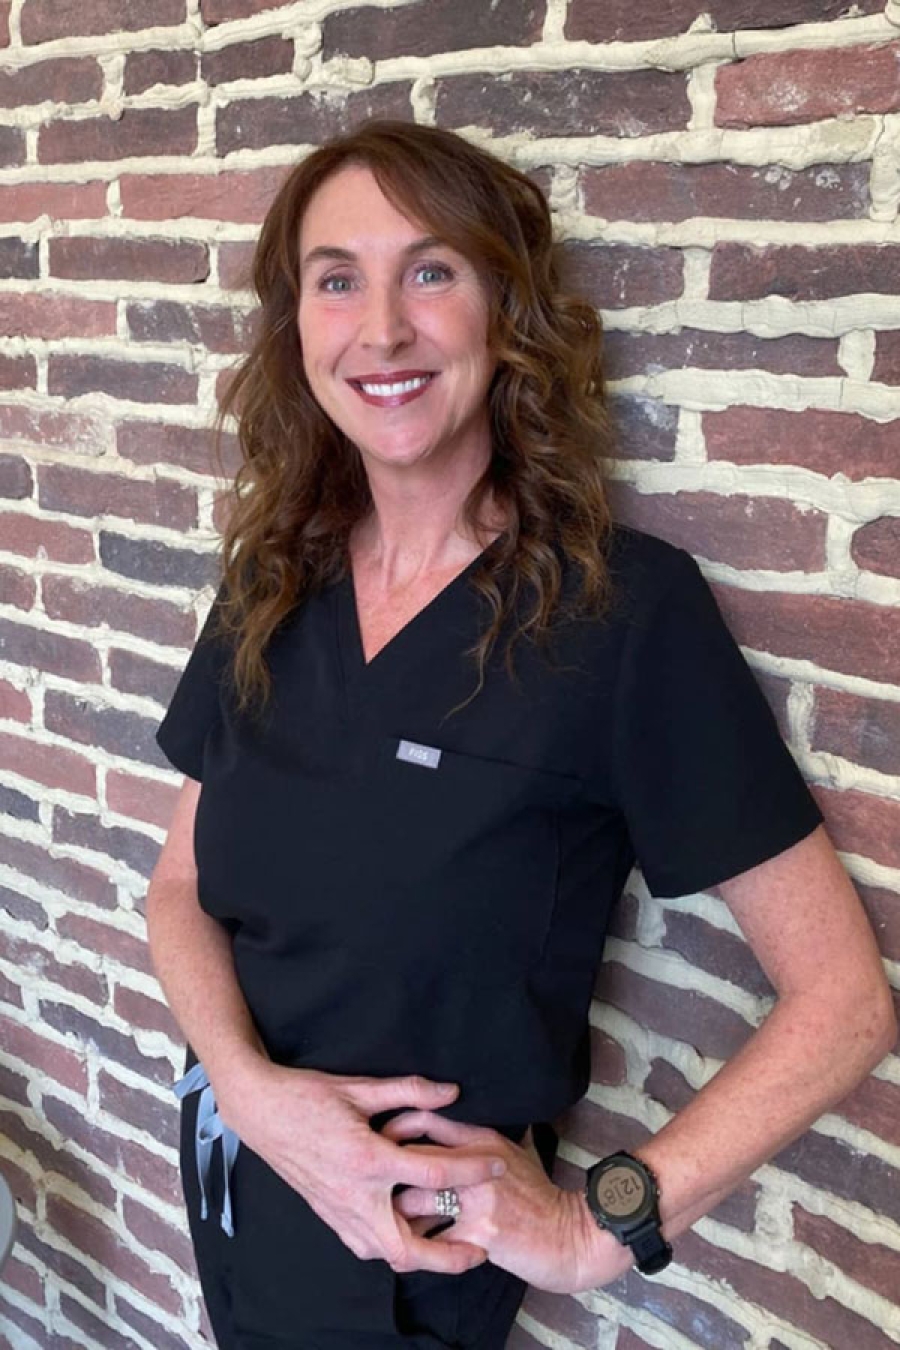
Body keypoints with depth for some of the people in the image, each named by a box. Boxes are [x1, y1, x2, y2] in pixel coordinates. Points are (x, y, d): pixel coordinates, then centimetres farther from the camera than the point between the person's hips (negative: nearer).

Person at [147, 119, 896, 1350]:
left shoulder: (627, 608, -20)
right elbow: (182, 886, 2)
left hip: (414, 1242, -4)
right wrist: (249, 1084, -15)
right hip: (231, 1179, 5)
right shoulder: (274, 583, -5)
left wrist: (601, 1227, -22)